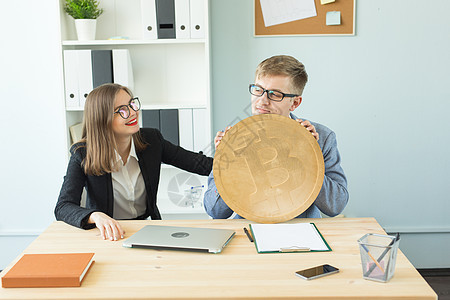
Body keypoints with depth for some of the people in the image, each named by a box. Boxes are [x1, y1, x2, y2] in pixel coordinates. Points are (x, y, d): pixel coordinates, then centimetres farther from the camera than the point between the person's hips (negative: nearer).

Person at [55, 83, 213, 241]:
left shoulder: (151, 139, -4)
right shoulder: (82, 154, -13)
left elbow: (199, 163, -1)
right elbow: (63, 207, -19)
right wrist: (95, 216, -40)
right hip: (108, 235, 0)